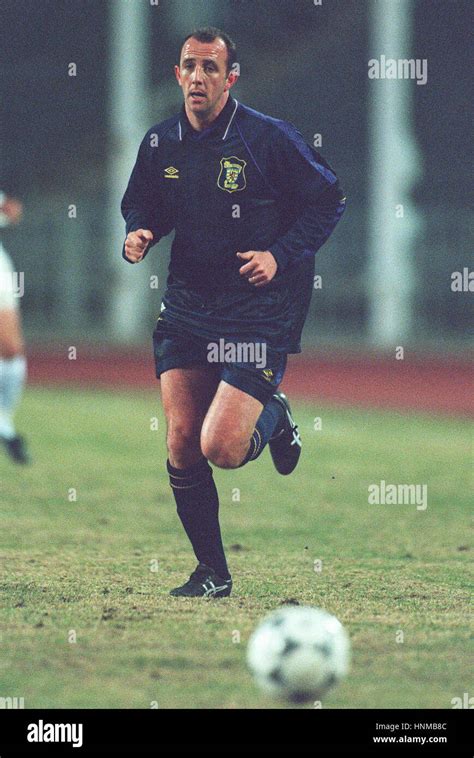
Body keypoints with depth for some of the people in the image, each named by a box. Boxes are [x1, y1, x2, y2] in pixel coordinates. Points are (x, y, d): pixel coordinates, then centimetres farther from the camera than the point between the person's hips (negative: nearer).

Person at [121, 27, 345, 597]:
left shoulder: (269, 138, -10)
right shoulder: (160, 143, 3)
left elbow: (329, 201, -3)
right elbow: (142, 205, 19)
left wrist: (280, 256, -14)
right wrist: (138, 234, -5)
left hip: (258, 312, -4)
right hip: (186, 310, 4)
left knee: (220, 449, -14)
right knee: (181, 444, -3)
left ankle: (273, 418, 22)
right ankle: (212, 572, 13)